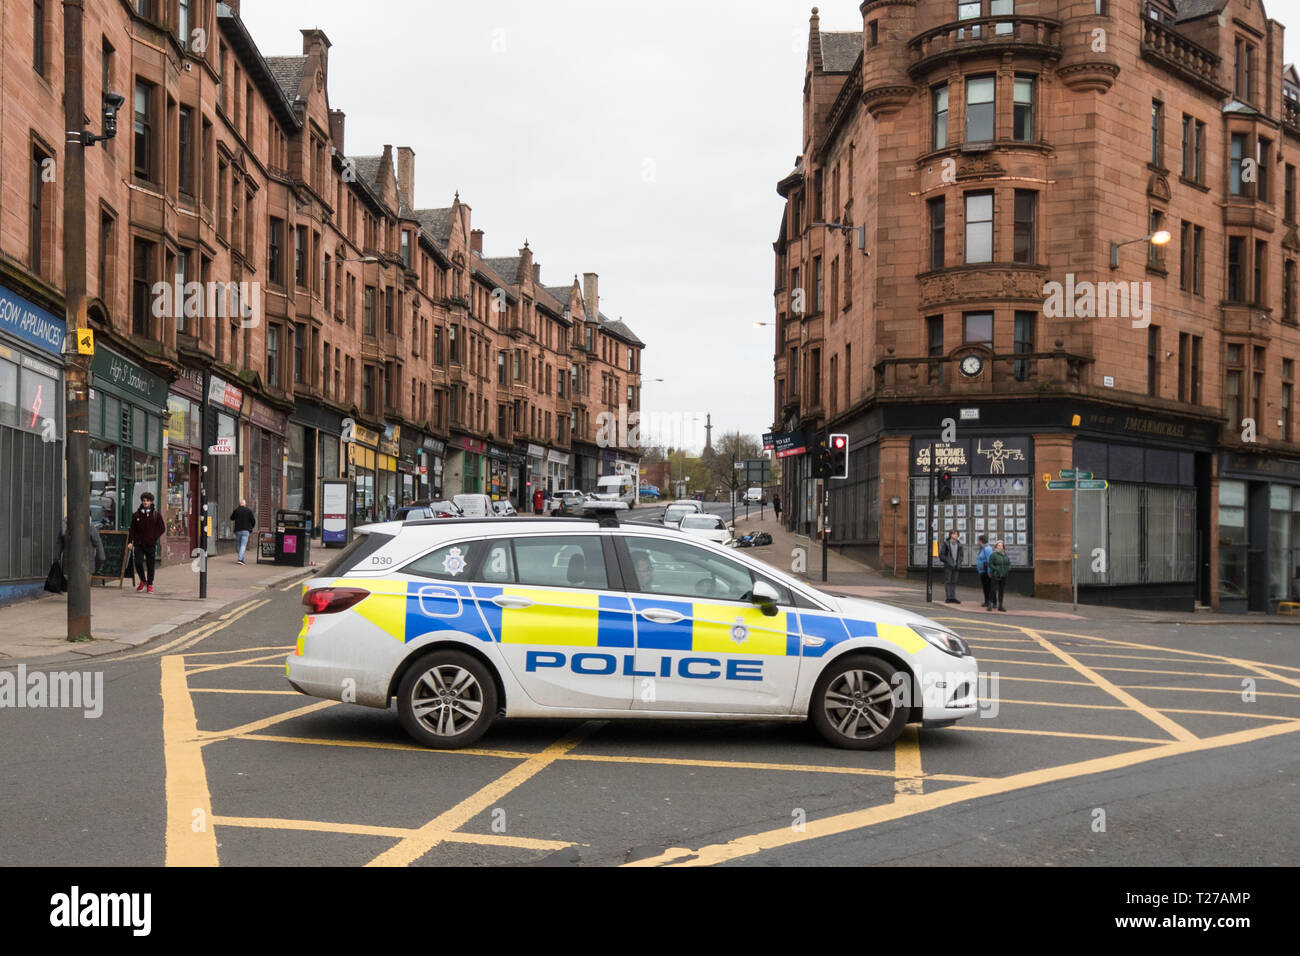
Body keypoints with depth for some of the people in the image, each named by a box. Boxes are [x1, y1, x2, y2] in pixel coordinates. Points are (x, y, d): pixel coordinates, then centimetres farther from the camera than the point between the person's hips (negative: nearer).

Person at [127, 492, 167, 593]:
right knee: (138, 562, -12)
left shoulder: (156, 515, 2)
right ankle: (143, 580, 12)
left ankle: (150, 584, 16)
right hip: (138, 544, 1)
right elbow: (132, 529, 9)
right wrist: (130, 541, 0)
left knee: (150, 565, 4)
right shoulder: (136, 515, 6)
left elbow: (162, 528, 6)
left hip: (150, 544, -1)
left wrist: (154, 537, -4)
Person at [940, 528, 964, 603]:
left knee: (954, 582, 7)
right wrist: (947, 561, -10)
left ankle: (953, 597, 10)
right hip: (948, 566, -4)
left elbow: (961, 554, 17)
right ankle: (948, 597, -4)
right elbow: (941, 555, -3)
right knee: (947, 581, -4)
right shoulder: (946, 544, -4)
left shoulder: (959, 544, 9)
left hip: (956, 566, 4)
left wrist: (959, 562, 3)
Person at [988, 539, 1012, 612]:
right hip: (996, 576, -6)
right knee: (994, 590, -8)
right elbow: (990, 564, -8)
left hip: (1004, 576, 6)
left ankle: (1000, 606, 16)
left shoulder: (1006, 555, 12)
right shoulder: (993, 555, -5)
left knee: (1001, 591, 10)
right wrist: (996, 570, -18)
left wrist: (1009, 569, 0)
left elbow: (1009, 563, 18)